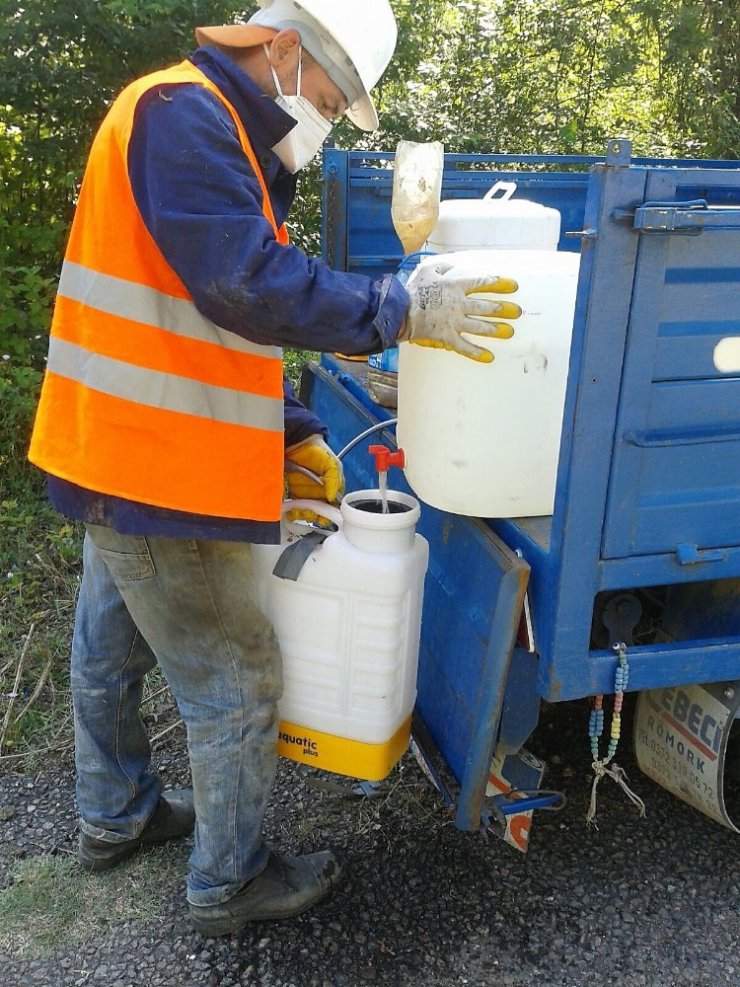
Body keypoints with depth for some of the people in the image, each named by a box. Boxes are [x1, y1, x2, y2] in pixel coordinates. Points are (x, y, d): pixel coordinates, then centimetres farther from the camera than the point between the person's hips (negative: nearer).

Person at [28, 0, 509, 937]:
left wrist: (293, 434, 13)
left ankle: (117, 815, 45)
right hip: (156, 471, -11)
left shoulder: (227, 141, 18)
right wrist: (398, 310, -21)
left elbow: (233, 329, 19)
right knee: (235, 683, 3)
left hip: (116, 459, 11)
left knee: (112, 649, 24)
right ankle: (229, 883, 23)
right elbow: (248, 286, -28)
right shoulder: (182, 114, -15)